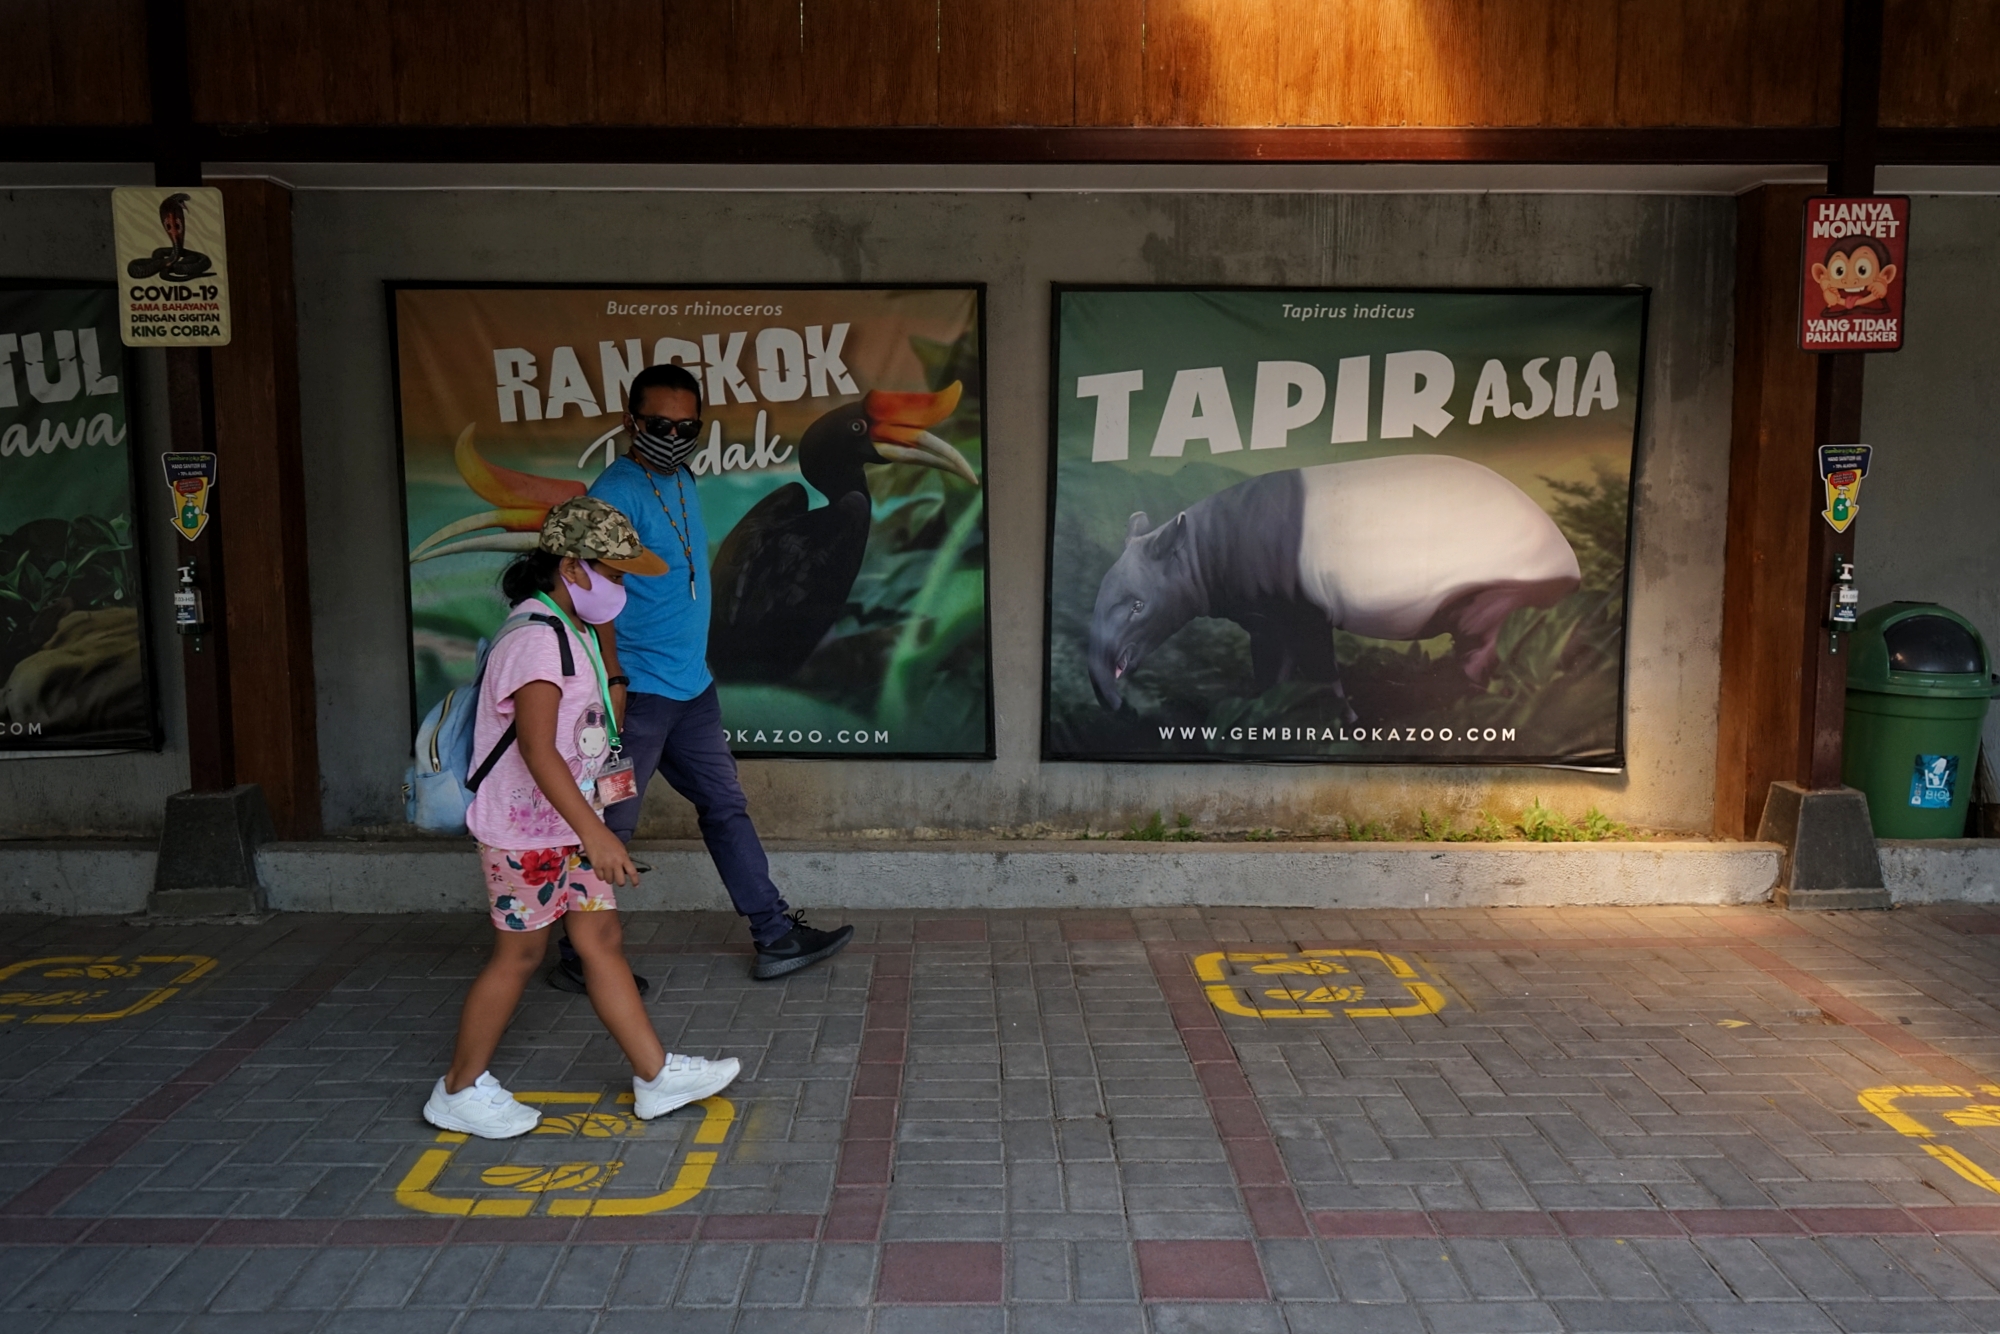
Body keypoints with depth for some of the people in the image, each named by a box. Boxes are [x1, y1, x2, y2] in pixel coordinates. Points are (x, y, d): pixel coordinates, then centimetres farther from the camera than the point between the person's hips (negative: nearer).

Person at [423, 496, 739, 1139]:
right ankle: (459, 1090, 20)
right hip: (525, 829, -9)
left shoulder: (572, 631, 11)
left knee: (602, 939, 11)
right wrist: (595, 832, -31)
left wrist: (590, 827, 24)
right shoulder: (536, 640, -22)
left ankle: (655, 1075, 17)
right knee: (520, 953, 3)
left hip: (567, 824, 10)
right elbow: (537, 749, -28)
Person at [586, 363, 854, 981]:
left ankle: (777, 936, 20)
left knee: (726, 808, 12)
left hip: (693, 687, 9)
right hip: (638, 692, -9)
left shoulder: (682, 482, 12)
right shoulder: (615, 493, -15)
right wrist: (613, 681, -25)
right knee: (609, 826, 2)